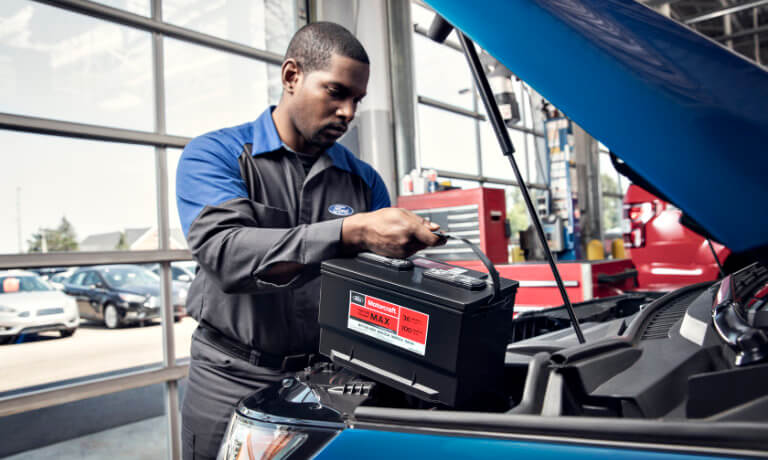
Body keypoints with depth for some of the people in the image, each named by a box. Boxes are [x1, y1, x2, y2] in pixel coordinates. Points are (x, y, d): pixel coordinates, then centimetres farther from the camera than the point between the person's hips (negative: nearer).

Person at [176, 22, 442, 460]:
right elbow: (225, 253, -25)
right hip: (232, 379, -2)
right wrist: (352, 232, -35)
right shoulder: (213, 155, -6)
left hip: (329, 376, 3)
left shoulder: (363, 179, 5)